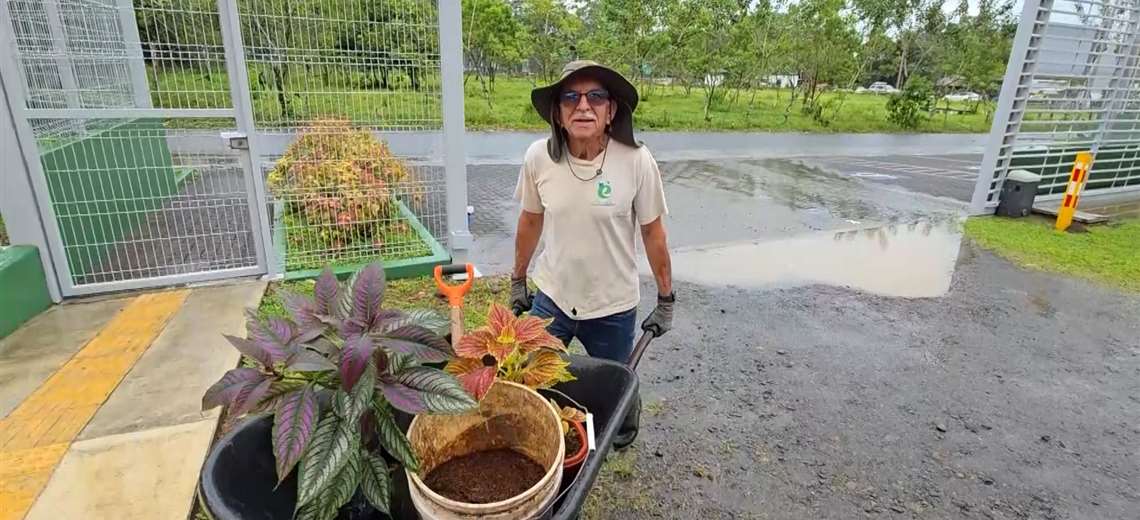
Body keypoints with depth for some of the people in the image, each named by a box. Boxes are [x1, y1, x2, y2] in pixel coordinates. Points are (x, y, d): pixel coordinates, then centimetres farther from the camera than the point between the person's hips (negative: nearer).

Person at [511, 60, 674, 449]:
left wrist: (666, 300, -1)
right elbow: (530, 221, 2)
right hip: (552, 298, 2)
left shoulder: (636, 161, -18)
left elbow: (652, 233, -8)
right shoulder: (539, 157, -13)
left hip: (614, 306, -1)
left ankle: (628, 413, 56)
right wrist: (518, 281, 11)